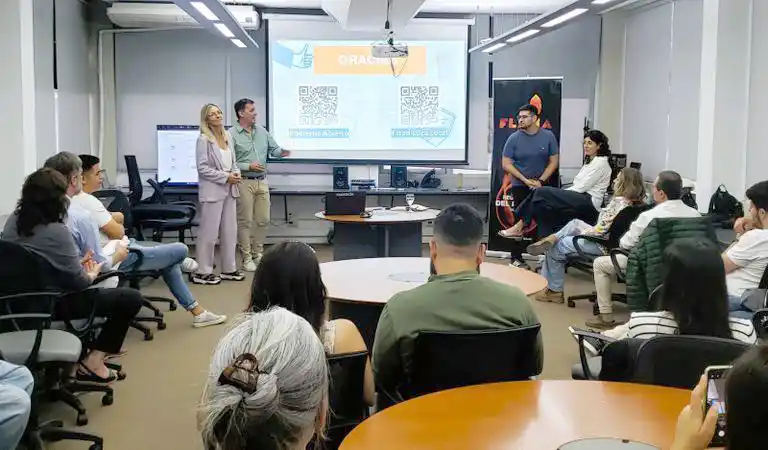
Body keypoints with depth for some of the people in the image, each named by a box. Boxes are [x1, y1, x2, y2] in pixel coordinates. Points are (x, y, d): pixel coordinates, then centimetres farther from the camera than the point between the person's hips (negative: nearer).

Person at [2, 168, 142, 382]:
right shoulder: (56, 231, -23)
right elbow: (79, 282, -17)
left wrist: (77, 263, 14)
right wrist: (92, 274, 5)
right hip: (51, 303, -9)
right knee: (131, 298, -4)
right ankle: (94, 359, 1)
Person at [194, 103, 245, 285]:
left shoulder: (228, 136, 10)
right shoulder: (204, 139, -10)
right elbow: (203, 168, -15)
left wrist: (236, 174, -3)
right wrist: (225, 178, -17)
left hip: (228, 190, 7)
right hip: (212, 191, -7)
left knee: (230, 231, 12)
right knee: (209, 232, -2)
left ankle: (229, 269, 22)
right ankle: (202, 272, 7)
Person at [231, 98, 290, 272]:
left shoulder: (262, 131, 9)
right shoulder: (232, 134, -9)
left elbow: (273, 149, 8)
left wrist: (282, 152, -14)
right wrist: (248, 166, -20)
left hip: (262, 181, 6)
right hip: (244, 182, -6)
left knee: (263, 220, 10)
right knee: (245, 221, 1)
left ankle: (258, 253, 25)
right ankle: (247, 258, 9)